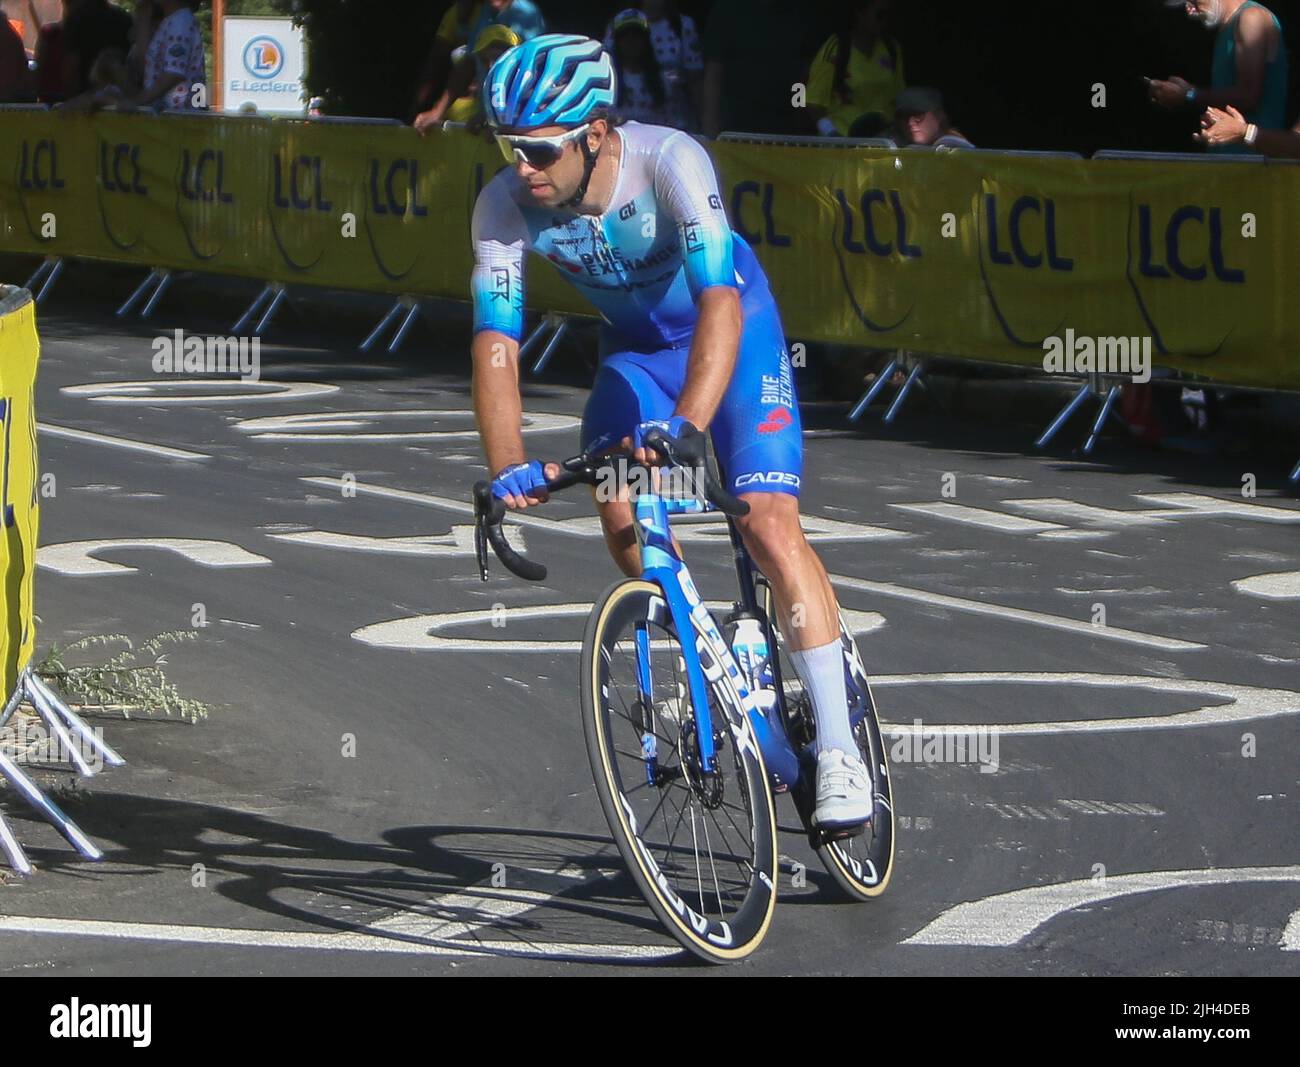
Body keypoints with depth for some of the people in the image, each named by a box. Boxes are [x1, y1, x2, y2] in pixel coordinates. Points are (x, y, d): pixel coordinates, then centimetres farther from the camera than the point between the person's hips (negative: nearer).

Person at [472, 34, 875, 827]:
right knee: (622, 515, -19)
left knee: (769, 522, -18)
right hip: (636, 346, 4)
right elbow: (496, 341, -27)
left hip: (731, 329, -4)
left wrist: (686, 425, -57)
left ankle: (839, 752, -17)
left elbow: (720, 301, -44)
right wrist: (508, 466, -42)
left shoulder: (670, 162, -35)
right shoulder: (506, 205, -24)